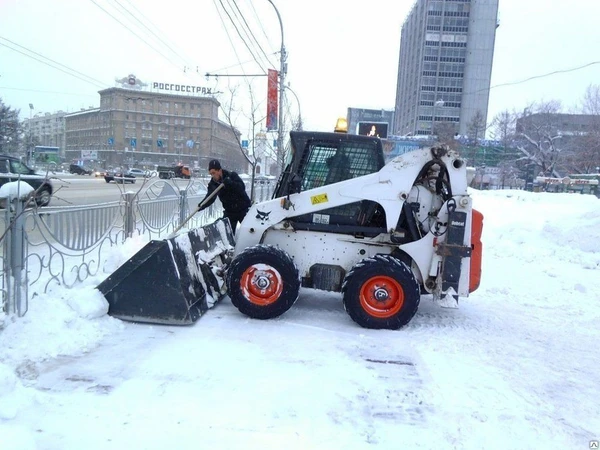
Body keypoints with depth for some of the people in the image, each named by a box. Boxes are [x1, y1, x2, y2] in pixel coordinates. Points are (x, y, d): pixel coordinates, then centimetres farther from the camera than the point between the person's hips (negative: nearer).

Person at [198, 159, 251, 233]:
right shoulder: (213, 184, -8)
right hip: (229, 212, 3)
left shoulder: (232, 176, -16)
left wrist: (230, 183, -44)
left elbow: (242, 187, -28)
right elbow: (209, 198, -21)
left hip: (243, 209, -3)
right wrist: (201, 205, -40)